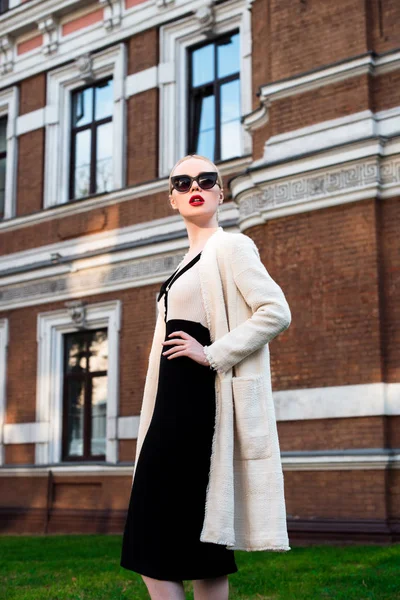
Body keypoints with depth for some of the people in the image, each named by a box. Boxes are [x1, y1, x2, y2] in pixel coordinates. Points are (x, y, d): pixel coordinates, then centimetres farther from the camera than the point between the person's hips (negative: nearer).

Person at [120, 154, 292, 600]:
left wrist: (212, 355, -17)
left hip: (197, 400, -9)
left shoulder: (229, 246, -5)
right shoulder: (189, 260, 21)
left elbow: (276, 312, -16)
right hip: (176, 401, 9)